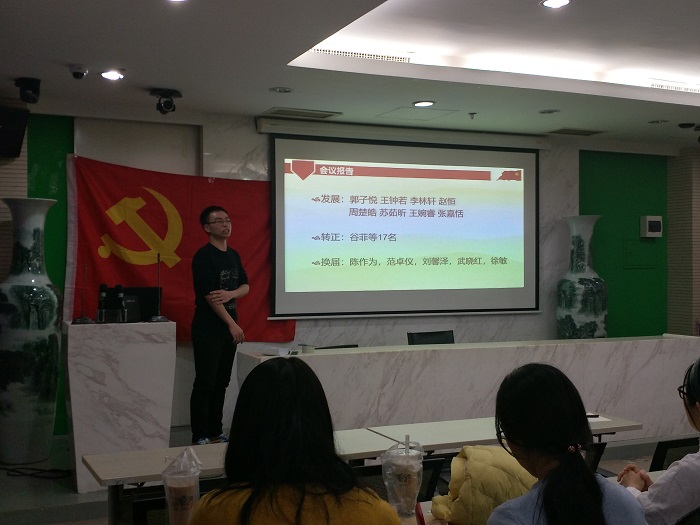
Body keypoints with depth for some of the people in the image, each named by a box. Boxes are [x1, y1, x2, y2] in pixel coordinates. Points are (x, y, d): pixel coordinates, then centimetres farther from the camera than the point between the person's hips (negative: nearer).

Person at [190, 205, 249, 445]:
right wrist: (233, 324, -15)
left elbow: (245, 286, 12)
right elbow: (209, 295, -16)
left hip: (228, 327, 7)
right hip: (208, 328, -7)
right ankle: (200, 438, 2)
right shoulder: (203, 256, -11)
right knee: (205, 383, -4)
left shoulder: (233, 255, 12)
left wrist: (230, 294, -11)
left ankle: (216, 433, 20)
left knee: (221, 382, 11)